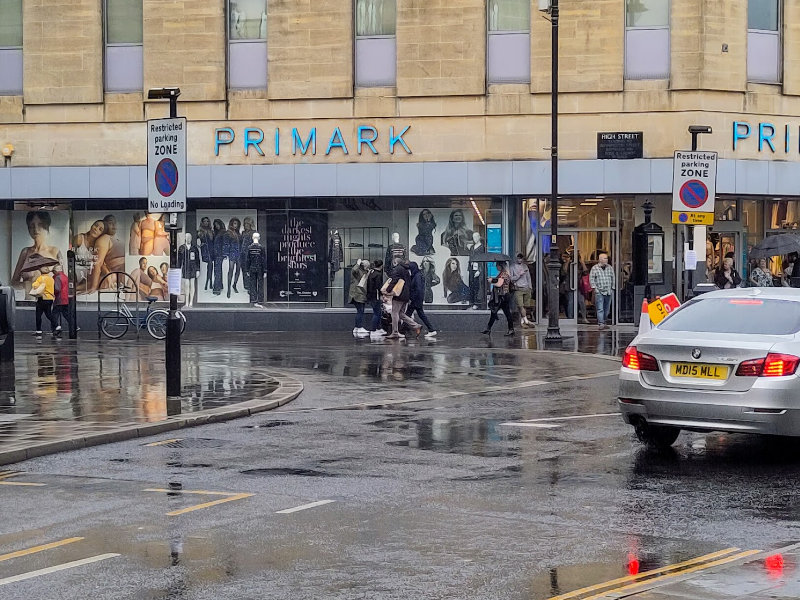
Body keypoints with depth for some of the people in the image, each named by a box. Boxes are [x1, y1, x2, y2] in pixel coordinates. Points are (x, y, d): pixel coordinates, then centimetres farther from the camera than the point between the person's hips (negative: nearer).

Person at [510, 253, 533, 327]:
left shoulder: (525, 266, 15)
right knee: (520, 306, -11)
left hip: (526, 288, 4)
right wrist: (519, 275, -14)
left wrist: (530, 287, 17)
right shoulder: (513, 267, 3)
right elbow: (511, 279, -2)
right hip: (518, 289, -4)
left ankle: (522, 321, 3)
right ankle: (526, 321, -9)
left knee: (524, 306, 0)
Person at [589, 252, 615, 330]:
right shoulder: (594, 268, -1)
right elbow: (591, 278, -2)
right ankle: (600, 324, -14)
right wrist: (594, 287, -10)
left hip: (608, 292, 5)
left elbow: (612, 279, 19)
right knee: (600, 309, -11)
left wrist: (612, 288, 14)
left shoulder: (610, 268, 12)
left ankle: (604, 323, 17)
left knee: (607, 309, 7)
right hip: (599, 291, -5)